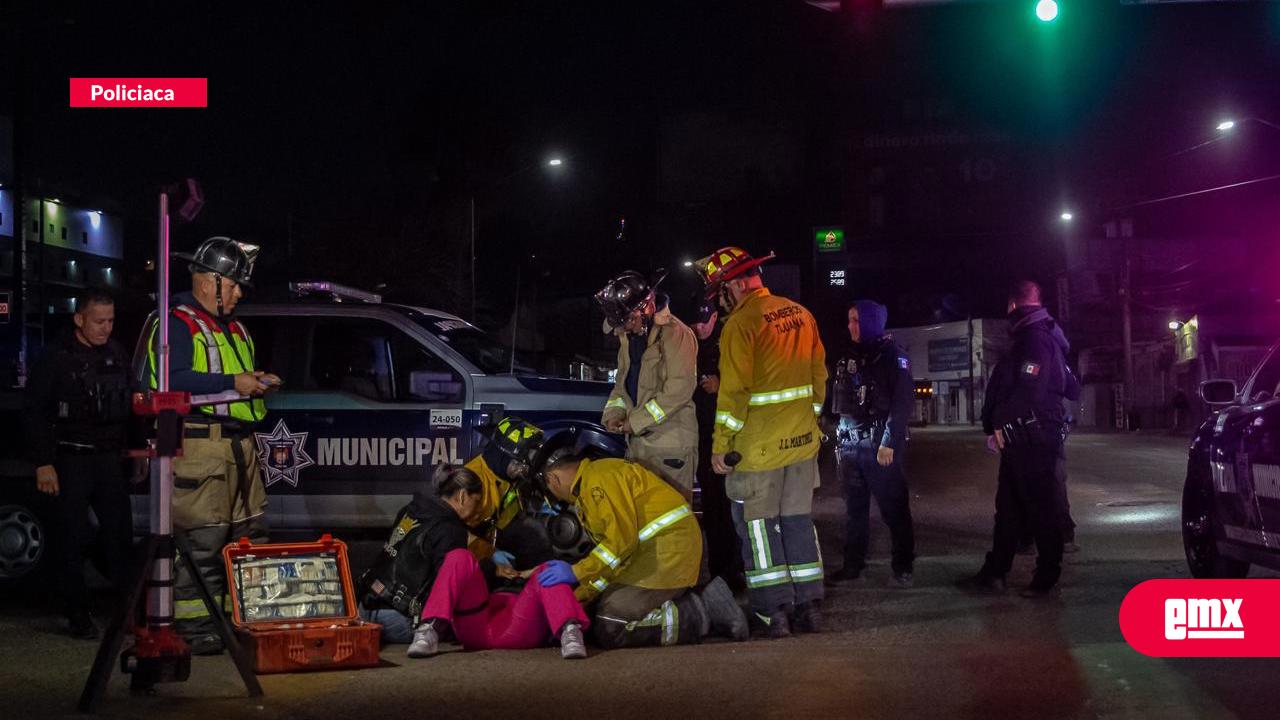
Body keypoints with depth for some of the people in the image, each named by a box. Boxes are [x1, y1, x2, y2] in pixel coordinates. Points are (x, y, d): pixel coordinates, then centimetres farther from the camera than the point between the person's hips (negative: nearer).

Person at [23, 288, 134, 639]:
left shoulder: (117, 355, 8)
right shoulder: (57, 358, -7)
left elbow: (129, 407, 15)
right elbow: (33, 411, -5)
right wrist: (43, 463, -10)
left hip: (110, 458, 4)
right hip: (71, 461, -4)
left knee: (120, 532, 3)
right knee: (73, 540, 0)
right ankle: (77, 614, 8)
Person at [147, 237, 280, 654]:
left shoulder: (234, 328, 23)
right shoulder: (179, 324, -6)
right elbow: (175, 380, -19)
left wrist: (258, 382, 10)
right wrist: (232, 383, -21)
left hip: (239, 443, 9)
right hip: (199, 444, -9)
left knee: (251, 534, 10)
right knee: (202, 540, -8)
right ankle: (193, 627, -2)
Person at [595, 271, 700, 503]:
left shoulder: (675, 333, -14)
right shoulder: (629, 337, 15)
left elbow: (679, 390, -20)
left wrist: (636, 421, -17)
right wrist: (614, 414, 3)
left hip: (671, 441, -9)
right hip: (638, 440, 9)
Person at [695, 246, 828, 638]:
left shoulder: (741, 323, -14)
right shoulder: (800, 314, 8)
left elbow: (734, 391, -17)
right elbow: (819, 374, 13)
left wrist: (720, 444, -11)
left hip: (759, 445, -7)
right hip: (802, 441, 7)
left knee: (757, 524, 3)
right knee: (799, 521, 14)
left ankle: (775, 610, 2)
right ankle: (808, 606, 17)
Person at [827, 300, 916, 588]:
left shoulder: (892, 356, -4)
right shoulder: (849, 358, 16)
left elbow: (902, 402, -12)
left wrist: (889, 443, -18)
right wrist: (840, 442, 12)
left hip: (882, 447, -6)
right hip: (851, 445, 6)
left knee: (894, 509, -3)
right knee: (855, 508, 10)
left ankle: (902, 567, 1)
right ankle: (853, 564, 16)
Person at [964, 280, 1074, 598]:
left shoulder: (1038, 339, -14)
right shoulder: (1028, 339, 18)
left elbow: (1029, 391, -23)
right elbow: (999, 390, 19)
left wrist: (1000, 425, -14)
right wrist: (994, 426, 11)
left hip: (1036, 439, -10)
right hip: (1016, 440, 10)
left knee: (1044, 509, -1)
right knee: (1008, 508, 11)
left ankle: (1047, 577, 6)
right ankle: (994, 573, 14)